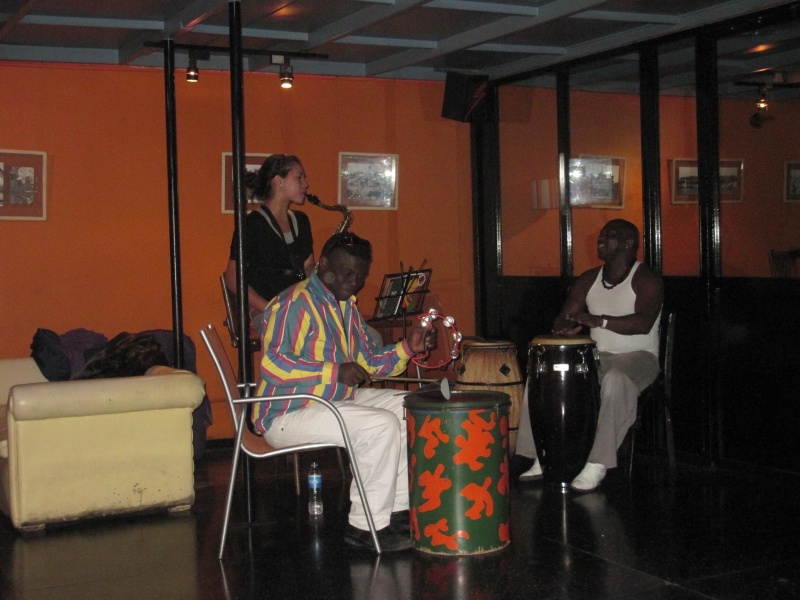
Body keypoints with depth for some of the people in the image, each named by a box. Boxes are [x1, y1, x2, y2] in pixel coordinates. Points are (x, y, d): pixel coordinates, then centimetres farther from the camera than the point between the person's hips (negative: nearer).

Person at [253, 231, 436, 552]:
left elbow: (369, 362, 17)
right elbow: (272, 363, -28)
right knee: (381, 425, -26)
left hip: (338, 399, 10)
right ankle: (366, 526, -15)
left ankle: (397, 510, 6)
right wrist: (335, 372, -32)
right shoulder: (296, 303, -16)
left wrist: (407, 347, 0)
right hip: (288, 414, -10)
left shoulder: (346, 306, 15)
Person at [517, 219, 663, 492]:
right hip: (597, 356, 7)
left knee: (615, 379, -40)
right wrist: (565, 325, -15)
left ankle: (598, 464, -37)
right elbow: (564, 317, 11)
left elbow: (644, 323, -23)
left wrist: (600, 321, -34)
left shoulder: (646, 279, -8)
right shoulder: (589, 279, 12)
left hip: (637, 356, -7)